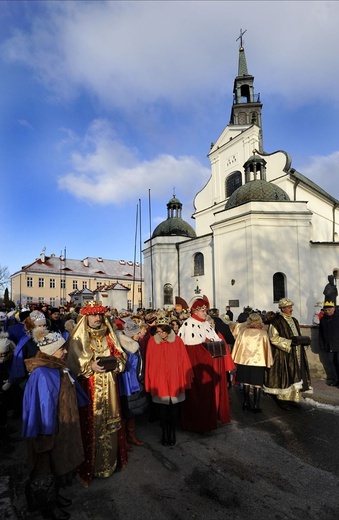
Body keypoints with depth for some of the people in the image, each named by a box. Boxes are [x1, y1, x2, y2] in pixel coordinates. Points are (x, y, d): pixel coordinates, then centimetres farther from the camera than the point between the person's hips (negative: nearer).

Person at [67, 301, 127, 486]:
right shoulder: (78, 337, -6)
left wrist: (116, 362, -8)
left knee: (109, 422, 13)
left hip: (108, 386, 5)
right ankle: (90, 465, 20)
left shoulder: (108, 335, 8)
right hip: (89, 387, -4)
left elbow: (119, 354, 11)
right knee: (91, 424, 2)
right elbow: (74, 362, -10)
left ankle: (109, 460, 32)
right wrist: (90, 366, -23)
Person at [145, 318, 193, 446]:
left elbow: (183, 361, -3)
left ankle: (172, 433, 31)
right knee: (162, 409, 10)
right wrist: (150, 381, -2)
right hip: (159, 381, 0)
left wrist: (185, 379, -2)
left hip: (175, 380, 0)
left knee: (174, 409, 12)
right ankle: (164, 433, 29)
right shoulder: (152, 341, -7)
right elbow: (150, 363, -3)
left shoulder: (177, 341, -8)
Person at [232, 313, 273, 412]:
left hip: (244, 361, 2)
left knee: (246, 382, 14)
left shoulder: (244, 332, -5)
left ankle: (246, 402, 21)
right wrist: (268, 363, 7)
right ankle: (256, 405, 11)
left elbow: (237, 346, 1)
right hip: (259, 362, -2)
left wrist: (236, 360, 11)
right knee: (257, 384, 7)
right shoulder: (263, 333, -8)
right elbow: (267, 348, -2)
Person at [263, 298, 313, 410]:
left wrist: (302, 340, 2)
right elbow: (274, 338, -16)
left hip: (296, 354, 7)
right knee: (284, 376, -1)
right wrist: (290, 342, -20)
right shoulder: (276, 321, -11)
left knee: (296, 376, 8)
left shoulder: (294, 321, 13)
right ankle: (282, 399, 13)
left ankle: (293, 398, 21)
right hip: (283, 355, -7)